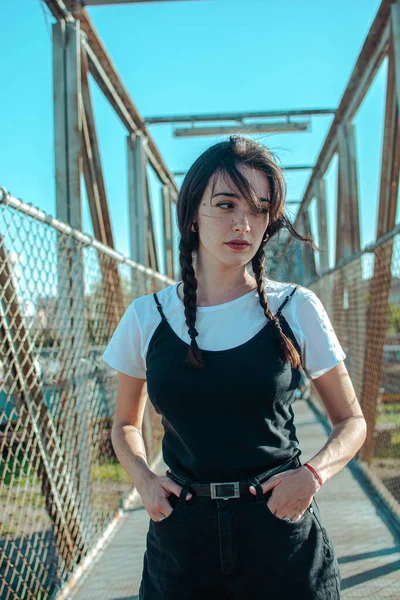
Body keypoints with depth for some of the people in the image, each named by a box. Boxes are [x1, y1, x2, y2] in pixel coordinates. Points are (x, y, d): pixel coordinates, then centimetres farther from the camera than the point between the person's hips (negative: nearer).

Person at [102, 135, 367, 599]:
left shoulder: (296, 309, -6)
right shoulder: (147, 317, -1)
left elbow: (351, 421, 4)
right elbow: (126, 425, 13)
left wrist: (314, 473, -15)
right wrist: (144, 478, -6)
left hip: (281, 531, -1)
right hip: (181, 532, 2)